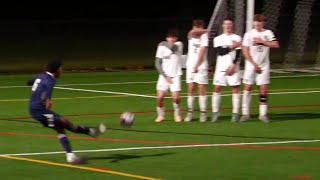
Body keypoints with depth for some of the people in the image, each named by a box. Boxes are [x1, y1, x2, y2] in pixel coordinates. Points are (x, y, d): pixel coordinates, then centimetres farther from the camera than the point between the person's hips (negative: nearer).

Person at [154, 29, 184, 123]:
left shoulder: (179, 45, 0)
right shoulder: (161, 47, 1)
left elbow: (172, 48, -24)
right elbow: (157, 64, 0)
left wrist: (164, 44, -5)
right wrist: (165, 76, -7)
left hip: (175, 76, -1)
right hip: (164, 76, 1)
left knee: (176, 97, -14)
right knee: (160, 97, -10)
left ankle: (177, 115, 9)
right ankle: (160, 115, 12)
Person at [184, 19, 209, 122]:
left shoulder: (204, 36, -2)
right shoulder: (191, 35, 8)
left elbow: (202, 51, -7)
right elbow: (193, 32, -17)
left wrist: (196, 65, -10)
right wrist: (205, 31, -6)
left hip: (201, 66, -3)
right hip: (190, 65, 3)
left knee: (202, 89, -4)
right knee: (191, 89, 2)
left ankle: (203, 113, -1)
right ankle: (190, 112, 6)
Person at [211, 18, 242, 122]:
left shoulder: (237, 38, 5)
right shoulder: (218, 39, 11)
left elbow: (237, 54, -4)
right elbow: (219, 51, -5)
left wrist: (233, 66, -14)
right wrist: (231, 47, -8)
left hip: (233, 67, -2)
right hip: (221, 67, 2)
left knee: (235, 89, -4)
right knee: (217, 89, -2)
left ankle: (235, 112, -3)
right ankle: (215, 112, 3)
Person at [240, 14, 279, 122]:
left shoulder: (268, 33, 5)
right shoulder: (248, 34, 0)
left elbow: (276, 45, -7)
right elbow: (245, 51, -5)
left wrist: (262, 41, -13)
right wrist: (254, 64, -10)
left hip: (264, 65, 1)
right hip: (251, 65, -1)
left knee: (263, 89, -2)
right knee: (247, 88, -3)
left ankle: (262, 114, 4)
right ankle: (245, 114, 3)